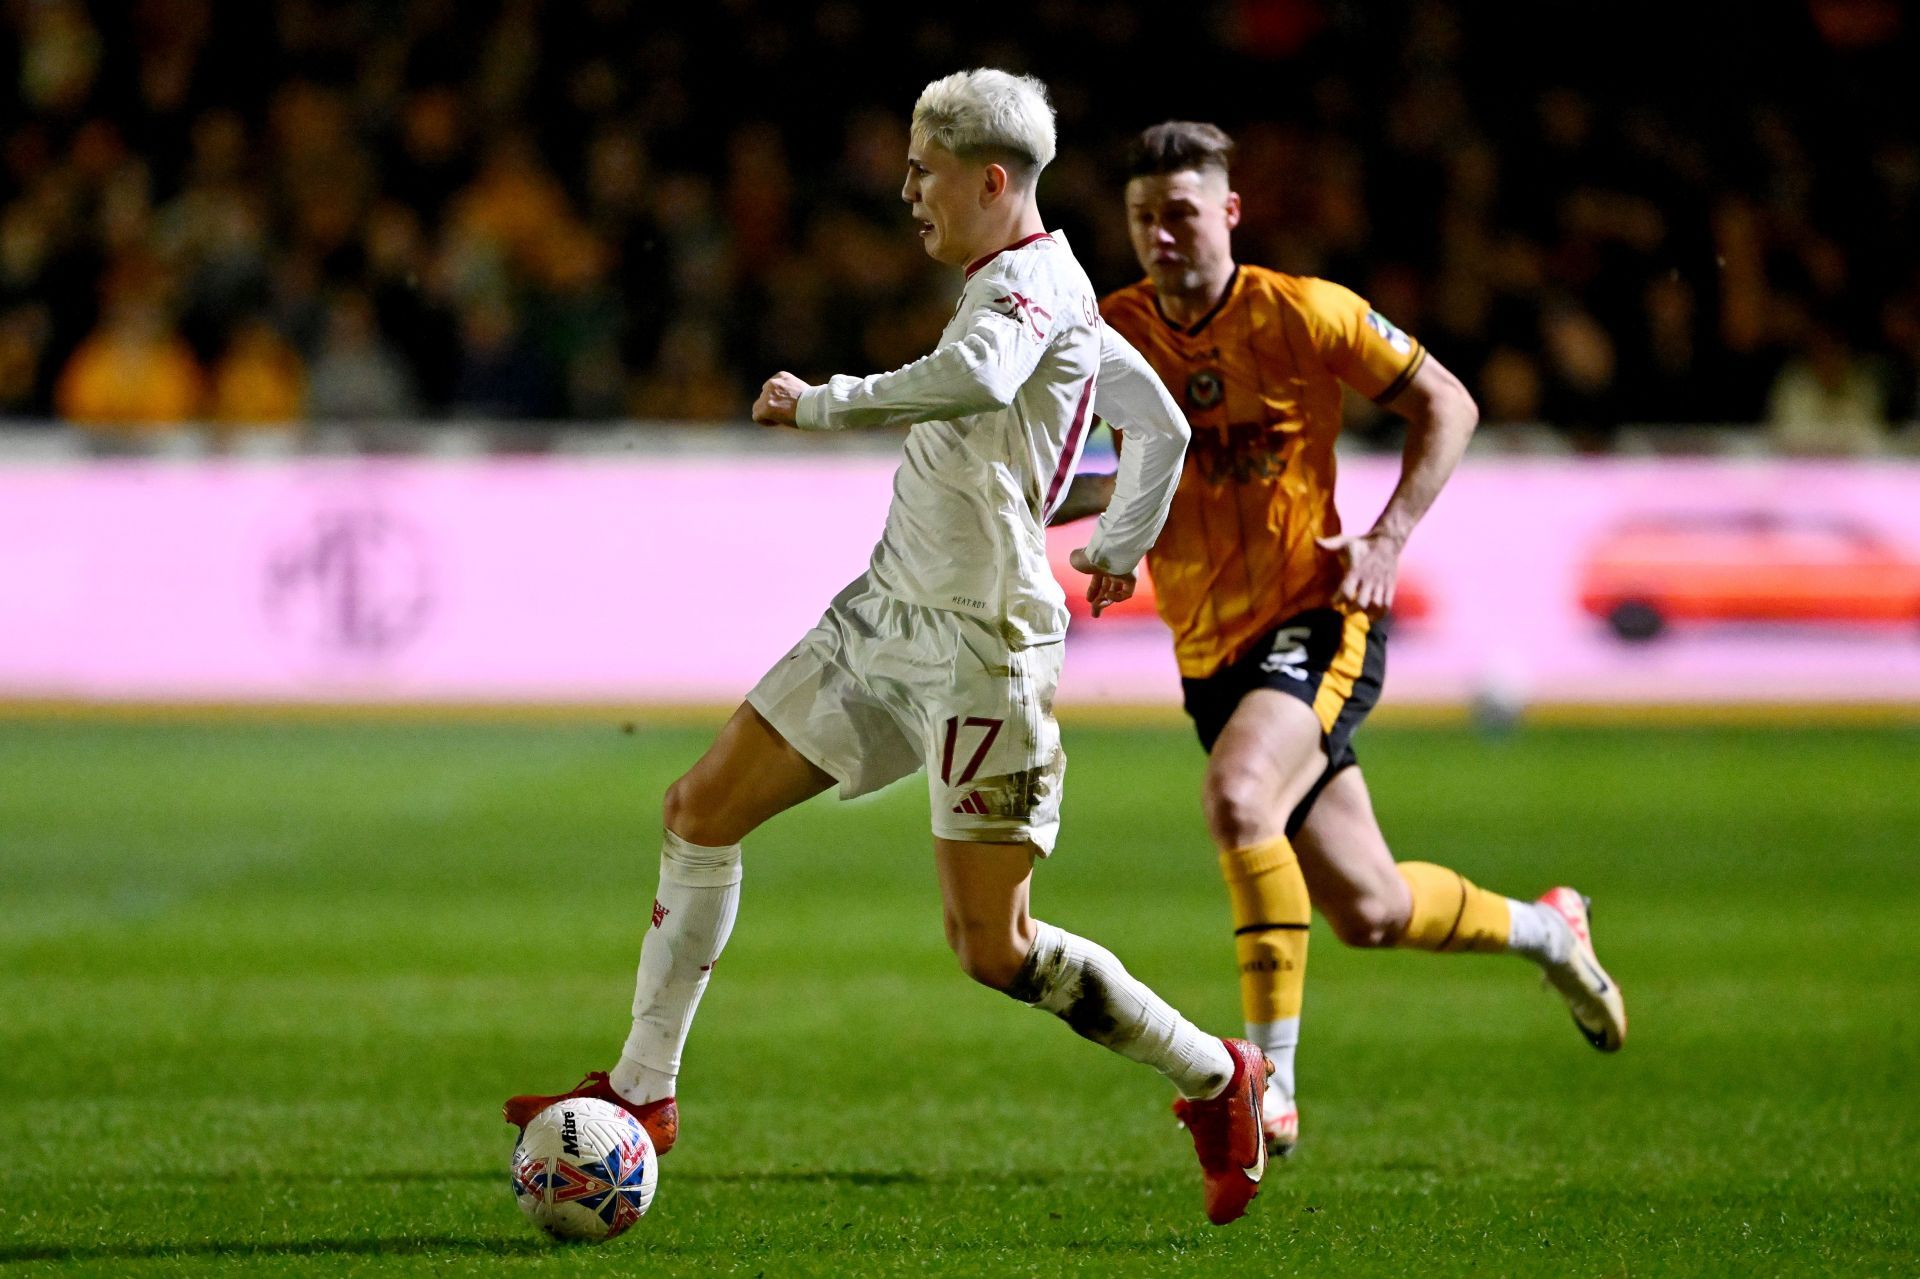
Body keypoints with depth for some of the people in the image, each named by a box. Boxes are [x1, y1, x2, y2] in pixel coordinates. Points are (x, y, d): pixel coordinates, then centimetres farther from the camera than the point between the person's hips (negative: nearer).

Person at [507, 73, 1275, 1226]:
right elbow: (1164, 426, 27)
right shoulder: (1035, 291, 16)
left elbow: (976, 377, -38)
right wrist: (1122, 546, 41)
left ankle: (1218, 1080, 10)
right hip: (884, 614, 10)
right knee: (704, 808, 7)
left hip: (978, 648, -10)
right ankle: (644, 1090, 14)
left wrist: (822, 405, -27)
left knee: (993, 949, -8)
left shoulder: (1035, 278, -14)